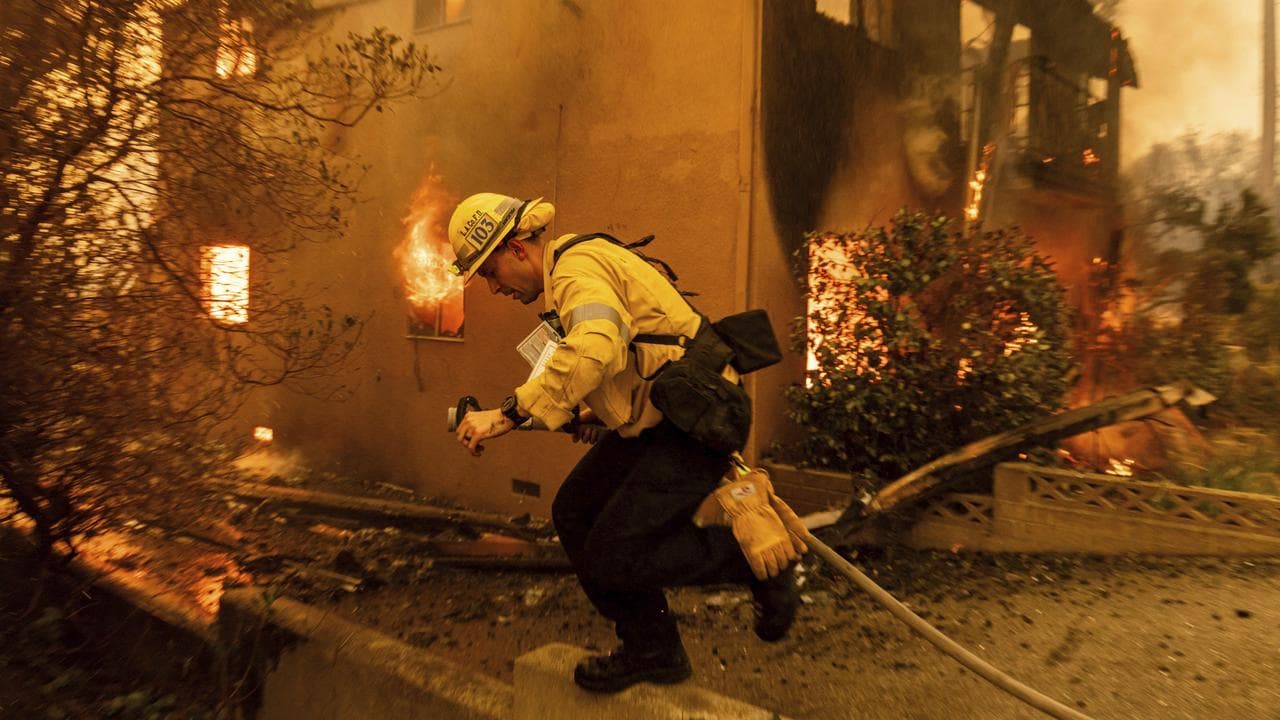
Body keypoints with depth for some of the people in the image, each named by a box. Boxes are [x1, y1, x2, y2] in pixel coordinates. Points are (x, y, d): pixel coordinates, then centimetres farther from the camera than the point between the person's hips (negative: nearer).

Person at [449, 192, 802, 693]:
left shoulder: (577, 266, -17)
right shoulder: (574, 268, 17)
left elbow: (594, 349, -38)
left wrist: (510, 413, -34)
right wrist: (577, 414, 17)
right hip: (654, 420, 10)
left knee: (611, 556, -11)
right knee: (574, 513, 7)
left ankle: (756, 557, 7)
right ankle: (651, 651, 19)